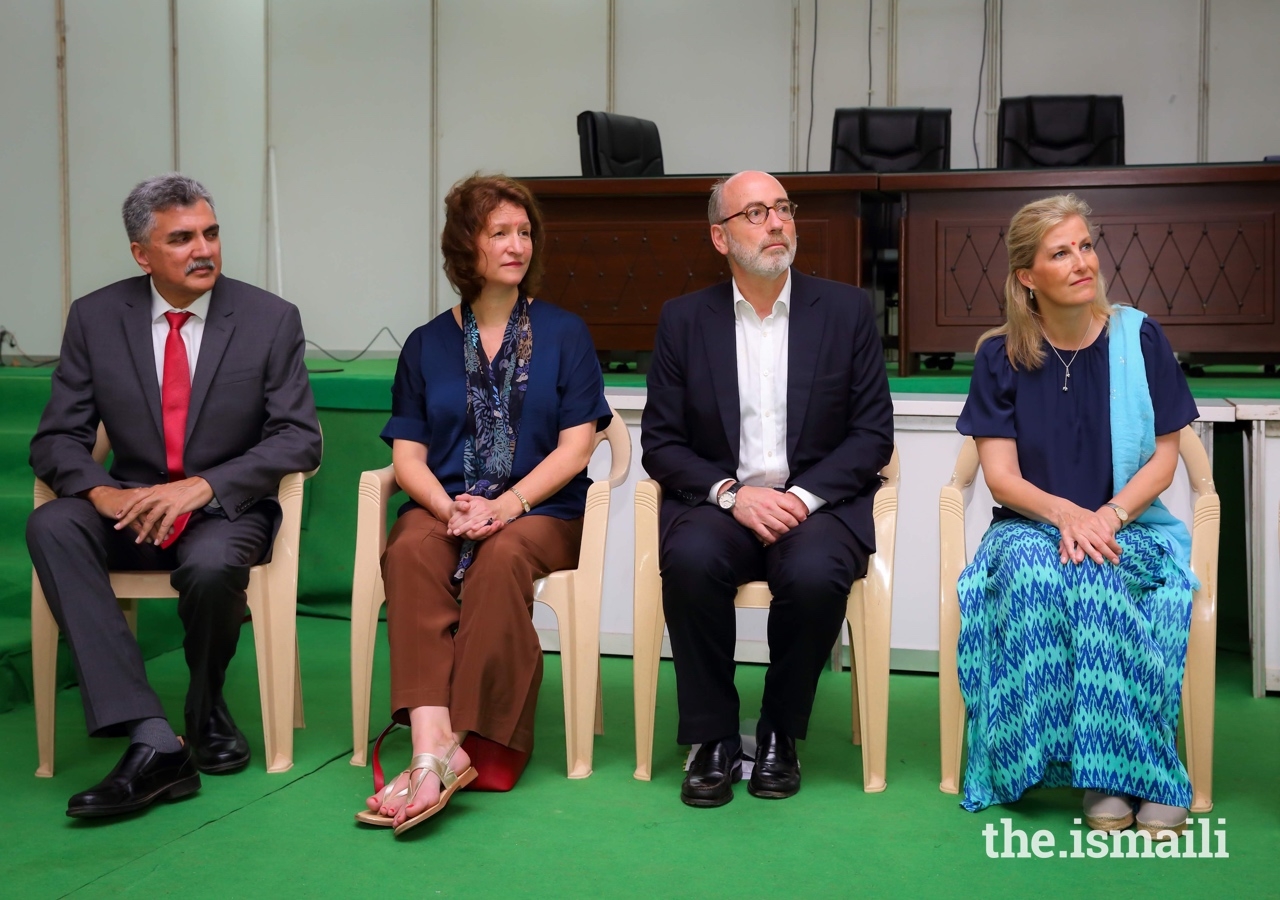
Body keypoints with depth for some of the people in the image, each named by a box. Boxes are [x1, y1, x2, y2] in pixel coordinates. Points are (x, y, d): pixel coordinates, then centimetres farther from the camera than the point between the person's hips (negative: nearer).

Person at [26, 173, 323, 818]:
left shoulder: (270, 319, -4)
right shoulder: (95, 317, 2)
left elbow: (300, 439, -8)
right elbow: (56, 439, 1)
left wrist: (202, 485, -23)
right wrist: (102, 491, -22)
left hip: (226, 506, -2)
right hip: (132, 506, 3)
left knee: (210, 565, -36)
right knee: (51, 528, -29)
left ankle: (206, 712, -1)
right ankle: (152, 740, -35)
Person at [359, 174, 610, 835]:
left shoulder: (564, 333, 10)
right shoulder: (427, 345, 14)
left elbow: (575, 447, 0)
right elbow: (407, 456, 7)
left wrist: (508, 505, -15)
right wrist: (449, 508, -15)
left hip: (540, 511, -1)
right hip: (444, 507, 2)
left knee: (502, 558, -35)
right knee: (410, 553, -32)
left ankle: (461, 747, -35)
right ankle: (432, 746, -43)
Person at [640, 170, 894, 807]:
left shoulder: (846, 310, 6)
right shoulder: (683, 320, 7)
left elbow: (873, 434, 2)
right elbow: (661, 443, 3)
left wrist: (804, 496, -13)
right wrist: (731, 493, -14)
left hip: (818, 502, 0)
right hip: (719, 499, 1)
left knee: (815, 575, -33)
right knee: (690, 560, -33)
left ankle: (780, 736, -6)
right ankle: (714, 741, -13)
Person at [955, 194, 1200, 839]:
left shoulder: (1138, 338, 3)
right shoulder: (1001, 356, 3)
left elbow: (1163, 457, 2)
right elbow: (1001, 475, -2)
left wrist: (1108, 516, -17)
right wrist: (1064, 514, -22)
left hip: (1129, 528, -1)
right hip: (1032, 526, 1)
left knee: (1093, 577, -34)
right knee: (1030, 570, -34)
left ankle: (1146, 774, -25)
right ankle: (1101, 769, -26)